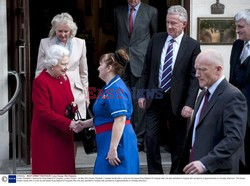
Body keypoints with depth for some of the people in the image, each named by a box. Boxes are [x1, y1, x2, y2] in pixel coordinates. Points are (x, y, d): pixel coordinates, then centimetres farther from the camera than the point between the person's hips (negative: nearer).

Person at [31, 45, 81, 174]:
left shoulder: (64, 78, 8)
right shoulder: (40, 82, -15)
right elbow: (44, 112, -19)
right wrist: (69, 123, -22)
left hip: (64, 134, 7)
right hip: (46, 136, -7)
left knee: (65, 168, 8)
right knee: (48, 170, 0)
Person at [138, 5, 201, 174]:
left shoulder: (193, 46, -7)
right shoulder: (156, 39, 3)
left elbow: (194, 78, -9)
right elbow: (147, 69, 9)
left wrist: (189, 104, -16)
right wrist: (142, 94, 5)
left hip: (177, 101, -3)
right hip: (154, 98, 3)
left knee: (178, 142, 9)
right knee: (152, 139, 3)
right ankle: (155, 173, 15)